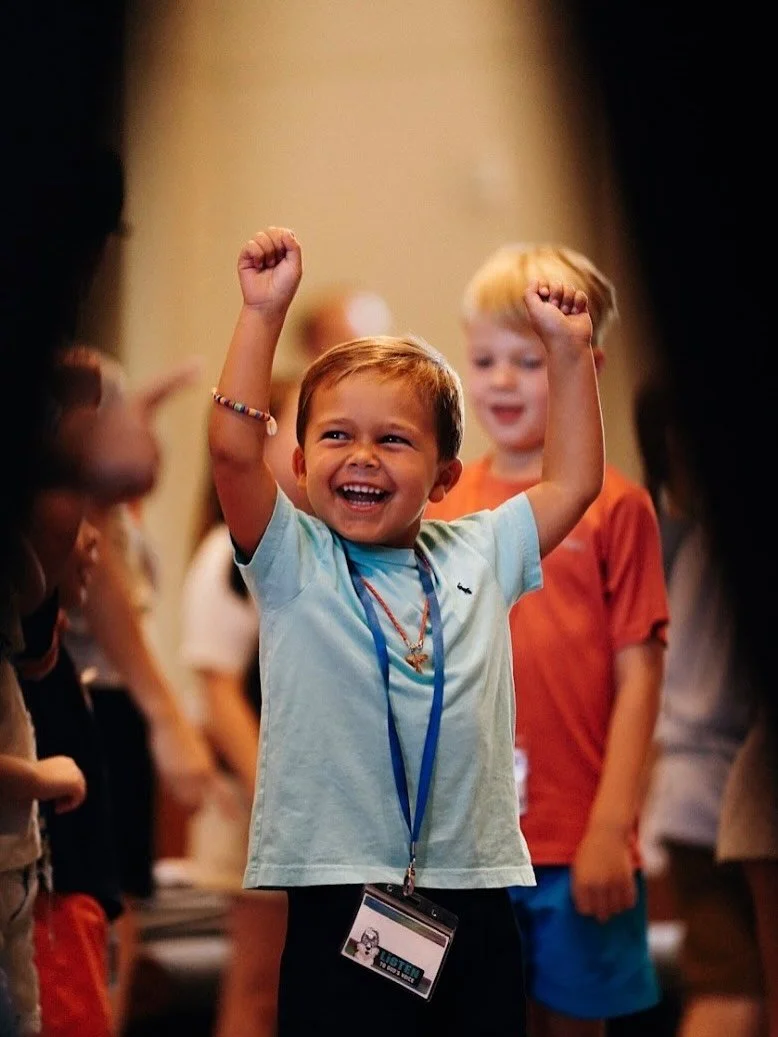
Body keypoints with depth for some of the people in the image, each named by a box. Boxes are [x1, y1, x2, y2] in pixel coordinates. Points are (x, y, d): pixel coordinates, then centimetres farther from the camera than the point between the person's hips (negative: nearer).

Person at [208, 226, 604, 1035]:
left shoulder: (476, 557, 12)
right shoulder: (293, 560, 1)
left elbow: (574, 480, 20)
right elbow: (233, 450, -13)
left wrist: (568, 351, 16)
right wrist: (263, 313, -15)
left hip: (473, 893, 3)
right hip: (340, 899, -3)